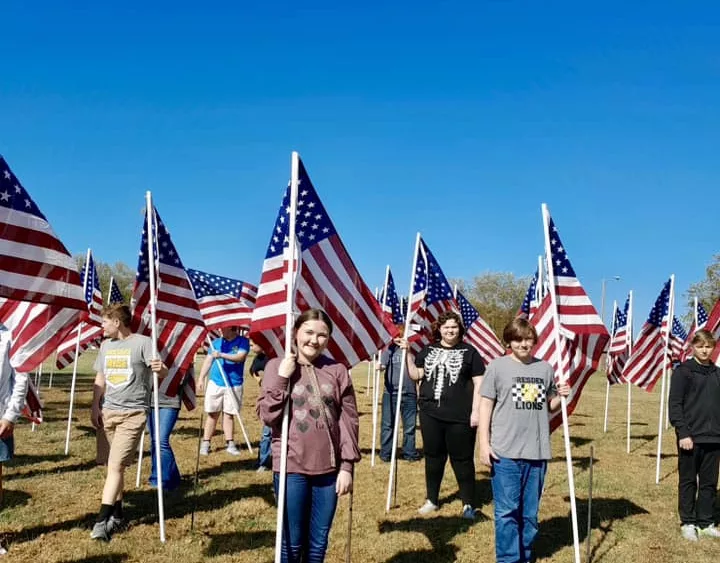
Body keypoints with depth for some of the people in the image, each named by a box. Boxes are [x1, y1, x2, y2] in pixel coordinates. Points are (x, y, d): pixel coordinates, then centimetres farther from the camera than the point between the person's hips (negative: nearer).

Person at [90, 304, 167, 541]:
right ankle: (117, 514, 25)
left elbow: (162, 371, -17)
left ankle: (102, 520, -12)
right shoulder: (106, 345, 12)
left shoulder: (142, 343, -8)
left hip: (133, 413, -6)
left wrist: (160, 369, -41)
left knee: (115, 465, -12)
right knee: (115, 466, 13)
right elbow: (100, 378, 19)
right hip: (108, 411, 6)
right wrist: (95, 407, 10)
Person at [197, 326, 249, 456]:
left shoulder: (243, 341, -2)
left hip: (234, 385, -2)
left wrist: (221, 355, -26)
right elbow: (208, 361, 10)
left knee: (229, 414, 4)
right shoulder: (216, 342, 8)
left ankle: (229, 443, 12)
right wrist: (201, 378, 4)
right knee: (212, 414, 4)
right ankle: (205, 443, 8)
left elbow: (240, 357, -17)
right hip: (215, 383, 2)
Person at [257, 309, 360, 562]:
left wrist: (347, 465, -2)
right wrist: (282, 377, -15)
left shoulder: (338, 370, 1)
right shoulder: (277, 366, -2)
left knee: (318, 542, 12)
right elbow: (267, 416, -7)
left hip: (329, 468, 2)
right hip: (291, 467, -1)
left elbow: (349, 420, 2)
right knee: (293, 542, 8)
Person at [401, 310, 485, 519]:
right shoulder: (428, 350, 10)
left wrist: (476, 410, -8)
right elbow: (416, 375, 8)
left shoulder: (469, 352, -1)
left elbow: (479, 383, -2)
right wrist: (407, 353, -2)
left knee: (462, 459, 4)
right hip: (430, 414, 4)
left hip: (459, 417, -4)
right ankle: (432, 500, 28)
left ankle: (468, 504, 16)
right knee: (433, 457, 14)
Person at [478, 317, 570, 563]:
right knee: (507, 511, 0)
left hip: (537, 452, 4)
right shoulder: (498, 366, -2)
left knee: (530, 512, 13)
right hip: (505, 452, -3)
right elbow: (485, 405, -1)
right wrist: (484, 443, -7)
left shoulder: (545, 368, 9)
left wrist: (560, 397, -2)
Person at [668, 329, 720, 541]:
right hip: (691, 437, -4)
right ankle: (688, 523, 15)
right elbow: (675, 405, -8)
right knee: (688, 482, 6)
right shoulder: (683, 371, -4)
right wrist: (683, 433, -13)